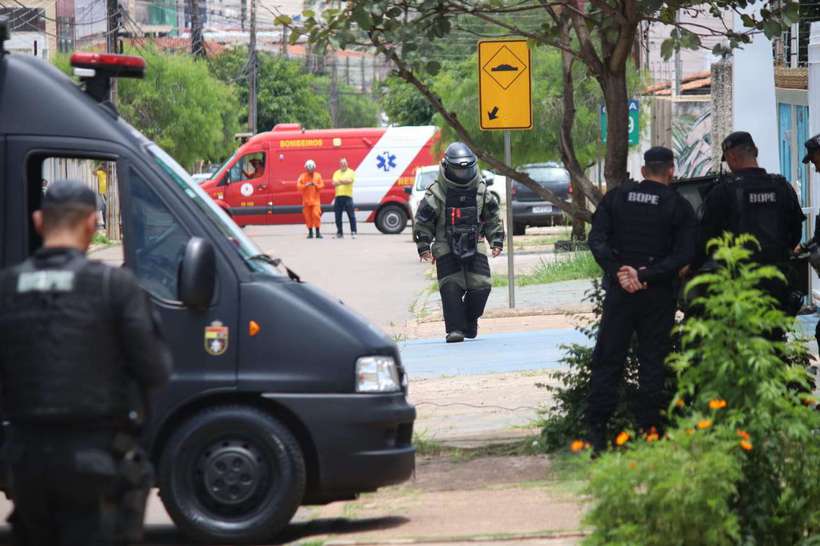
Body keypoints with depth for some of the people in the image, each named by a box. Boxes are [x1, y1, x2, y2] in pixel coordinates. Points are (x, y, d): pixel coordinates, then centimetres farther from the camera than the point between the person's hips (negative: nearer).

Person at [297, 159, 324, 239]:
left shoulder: (318, 176, 7)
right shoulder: (302, 176, 4)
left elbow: (322, 185, 3)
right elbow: (299, 186, -4)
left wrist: (315, 185, -15)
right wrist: (306, 185, -18)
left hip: (315, 200, -1)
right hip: (306, 200, 1)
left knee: (316, 214, -14)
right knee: (308, 216, 2)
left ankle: (318, 232, -9)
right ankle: (310, 232, 12)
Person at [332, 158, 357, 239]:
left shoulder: (351, 172, 6)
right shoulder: (336, 173, 17)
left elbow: (349, 180, -12)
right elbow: (334, 183, 2)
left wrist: (339, 181, -5)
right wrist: (344, 181, -8)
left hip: (347, 196, -4)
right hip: (338, 196, 4)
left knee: (351, 215, -9)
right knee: (338, 216, 6)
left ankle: (353, 232, -7)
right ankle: (339, 233, 13)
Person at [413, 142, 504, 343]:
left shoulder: (481, 190, 6)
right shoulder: (436, 192, -5)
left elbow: (493, 217, 16)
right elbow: (422, 221, 1)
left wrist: (497, 241, 9)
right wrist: (424, 247, -3)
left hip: (474, 247, 3)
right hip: (446, 249, -3)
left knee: (481, 286, -5)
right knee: (451, 288, -12)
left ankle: (470, 321, 18)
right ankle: (455, 329, -9)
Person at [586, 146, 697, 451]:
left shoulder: (616, 197, 5)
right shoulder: (678, 206, -1)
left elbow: (597, 240, -4)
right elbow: (684, 255, -10)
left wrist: (617, 272, -9)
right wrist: (645, 275, -13)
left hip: (619, 290, 1)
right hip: (658, 295, -1)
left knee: (607, 360, 5)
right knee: (653, 362, 5)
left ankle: (597, 431, 1)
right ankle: (649, 429, 4)